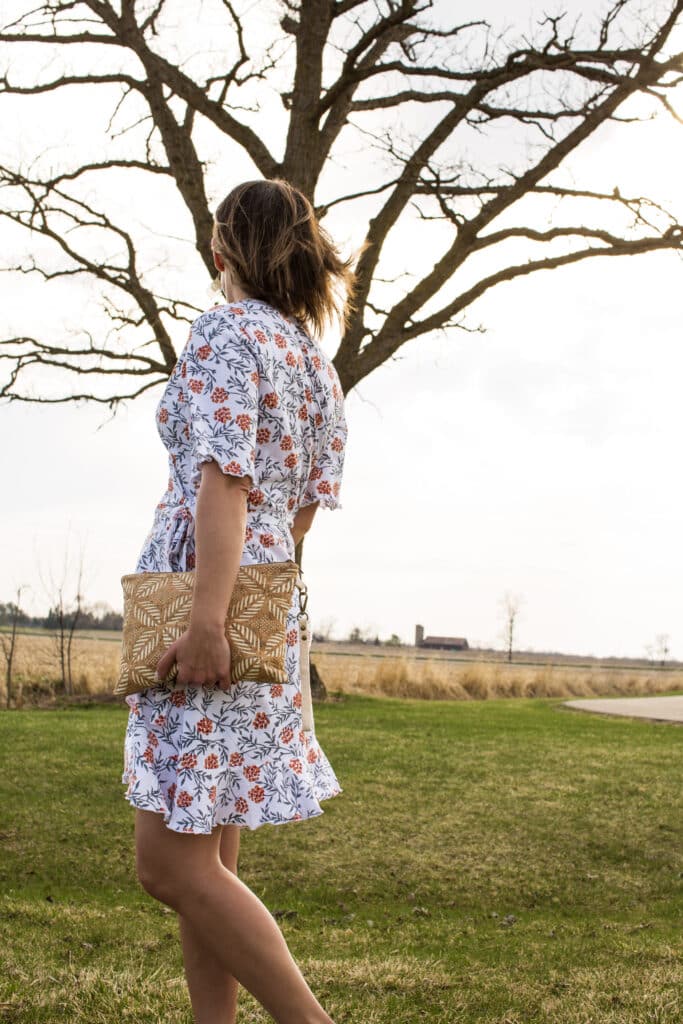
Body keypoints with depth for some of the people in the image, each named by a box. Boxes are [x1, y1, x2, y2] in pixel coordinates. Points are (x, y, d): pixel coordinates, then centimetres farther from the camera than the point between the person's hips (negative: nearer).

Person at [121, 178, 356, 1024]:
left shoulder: (227, 330, -7)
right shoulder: (313, 358, 19)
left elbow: (225, 478, -18)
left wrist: (206, 618, -23)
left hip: (206, 584, -9)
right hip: (267, 598, 9)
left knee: (171, 866, -7)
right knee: (207, 858, 12)